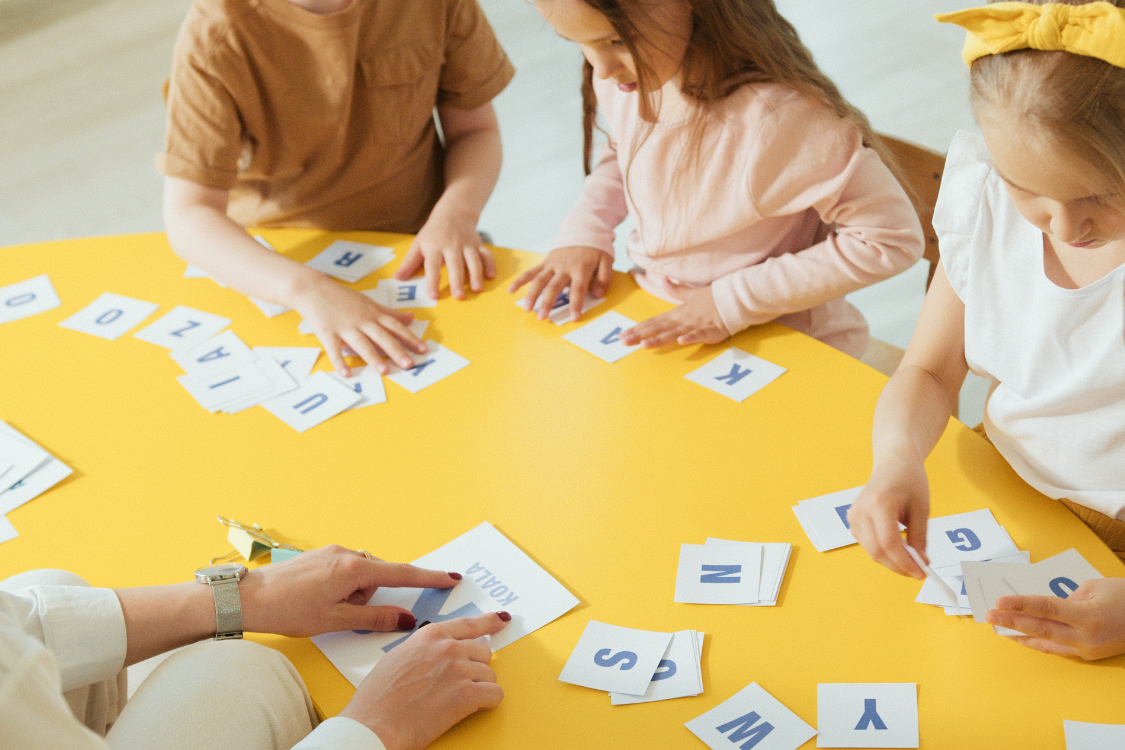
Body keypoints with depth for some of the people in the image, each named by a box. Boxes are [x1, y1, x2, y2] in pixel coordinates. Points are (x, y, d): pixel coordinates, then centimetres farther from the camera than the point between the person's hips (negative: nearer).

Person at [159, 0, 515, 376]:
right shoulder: (215, 35, -20)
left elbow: (476, 128, 2)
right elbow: (186, 219, -24)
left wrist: (456, 213, -20)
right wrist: (309, 290, -40)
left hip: (411, 255, 2)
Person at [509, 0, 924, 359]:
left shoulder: (776, 116, -31)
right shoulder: (621, 76, -8)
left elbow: (893, 238, -24)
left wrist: (733, 303, -23)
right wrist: (585, 231, -4)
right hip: (655, 323, 6)